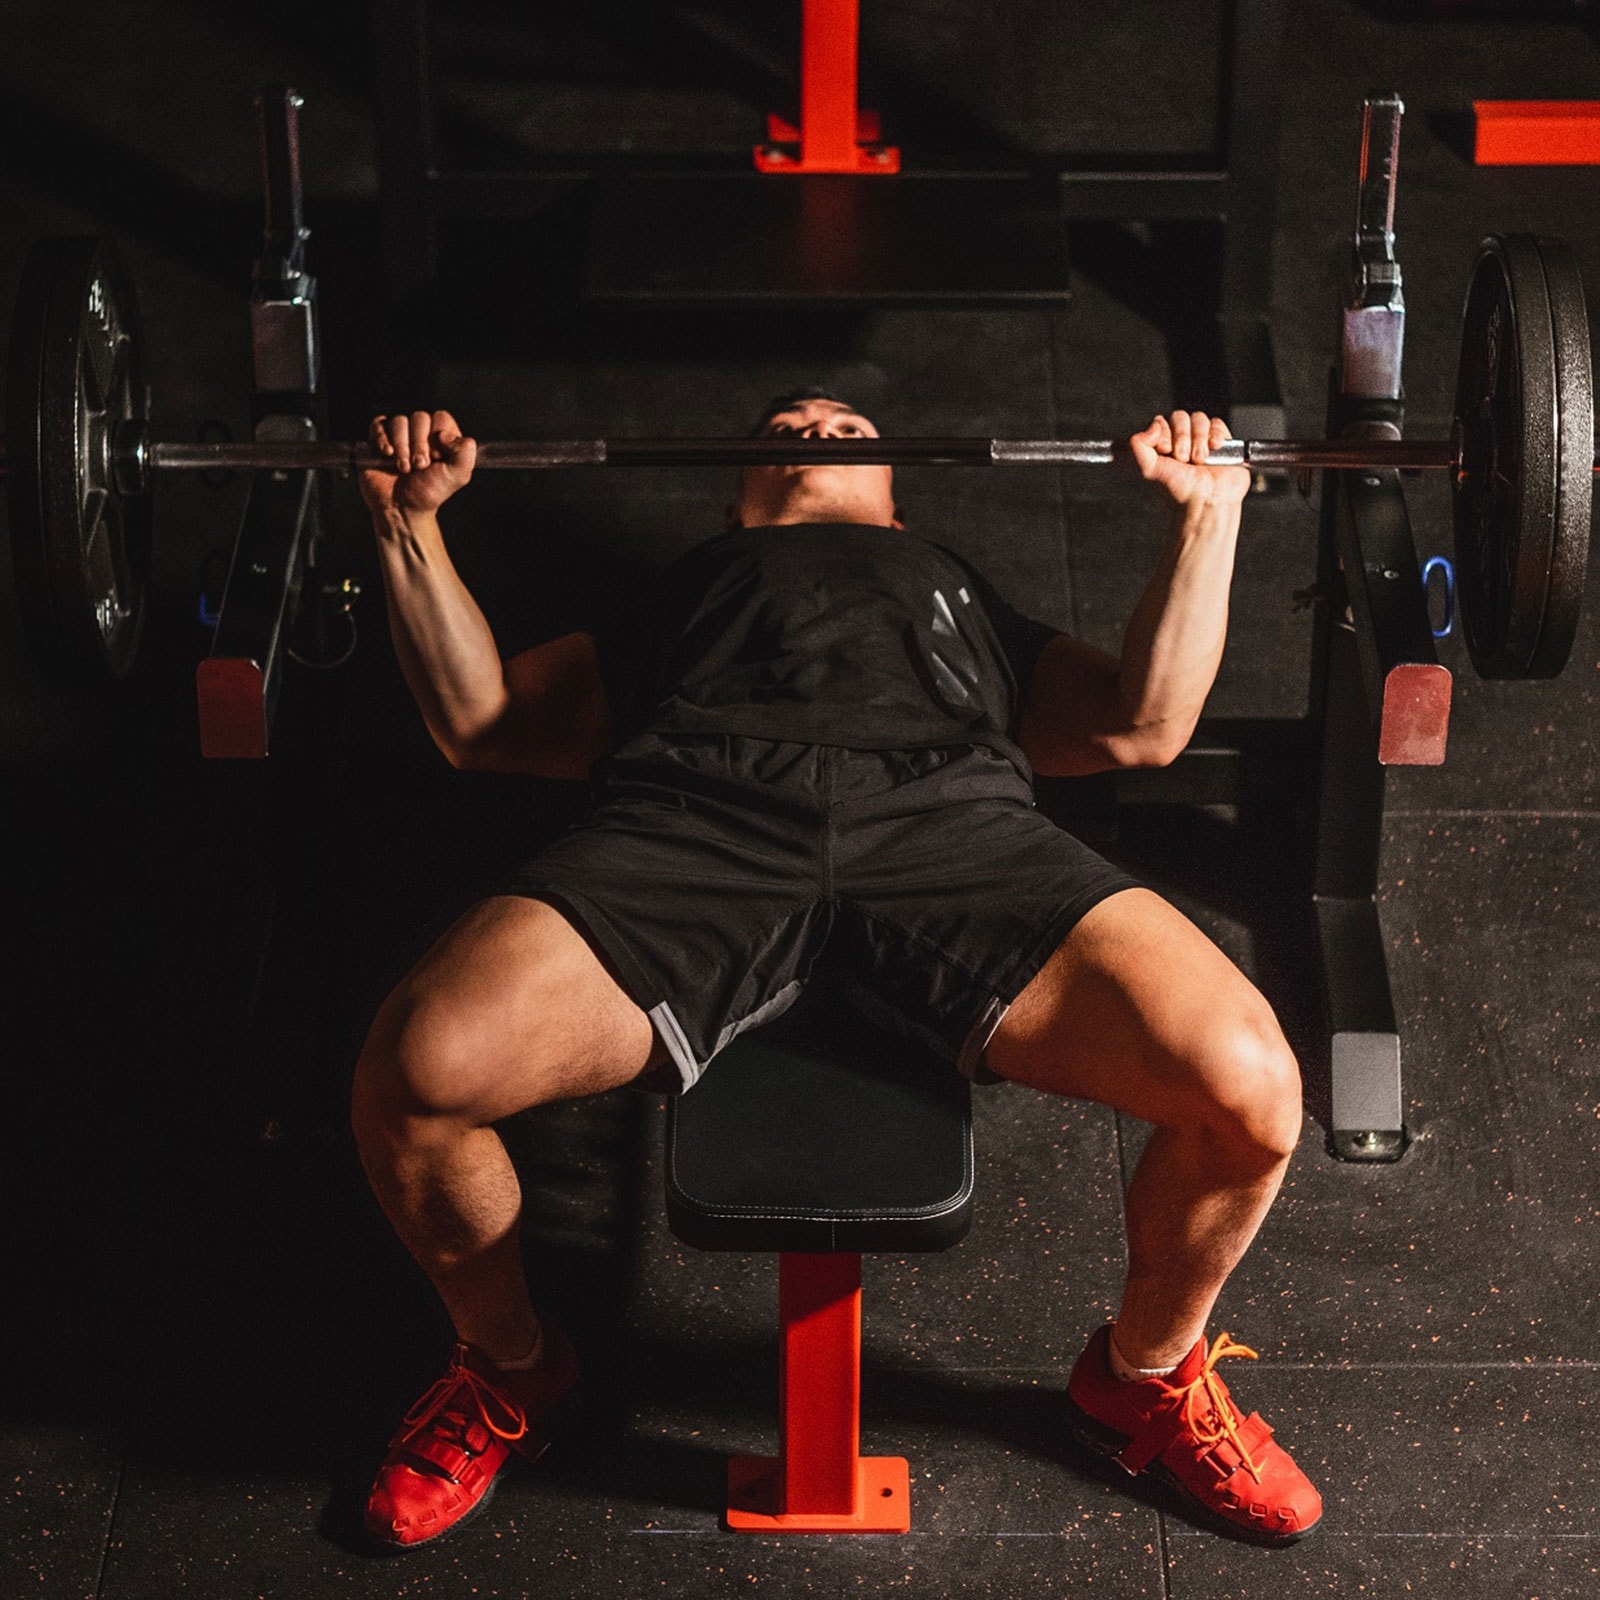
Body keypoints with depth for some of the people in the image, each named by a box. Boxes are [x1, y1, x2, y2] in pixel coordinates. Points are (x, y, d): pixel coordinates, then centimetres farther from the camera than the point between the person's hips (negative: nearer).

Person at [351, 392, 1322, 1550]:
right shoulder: (681, 597, 43)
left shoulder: (964, 597, 44)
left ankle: (1149, 1376, 8)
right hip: (695, 819, 0)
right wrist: (410, 520, 24)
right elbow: (478, 721, 31)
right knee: (414, 1074, -28)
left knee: (1252, 1092, -25)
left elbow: (1144, 725, 27)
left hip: (952, 818, 0)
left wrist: (1209, 509, 25)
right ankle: (511, 1371, 6)